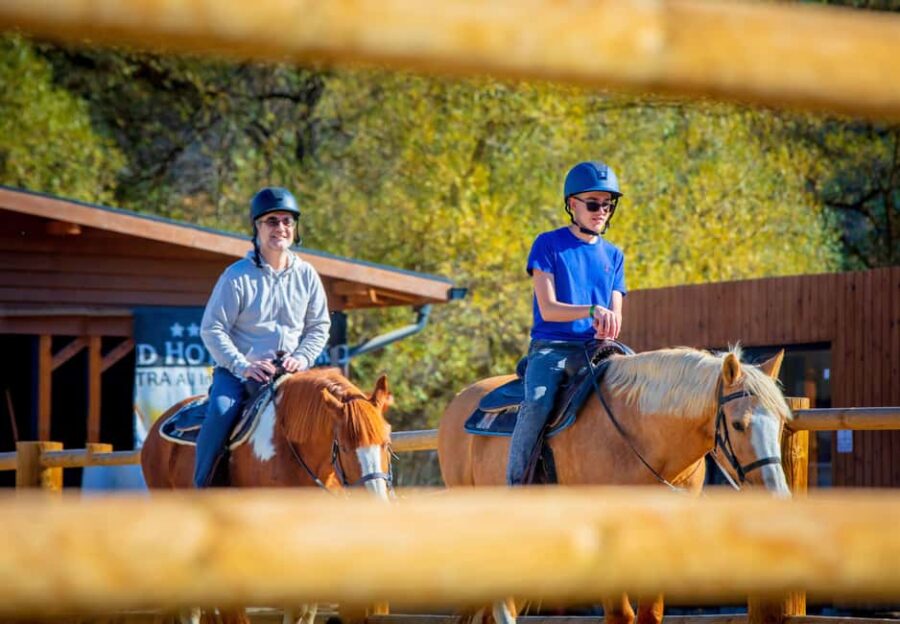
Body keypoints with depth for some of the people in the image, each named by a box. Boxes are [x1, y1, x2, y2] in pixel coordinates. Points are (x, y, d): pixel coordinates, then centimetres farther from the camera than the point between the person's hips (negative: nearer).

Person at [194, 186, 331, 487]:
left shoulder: (306, 275, 7)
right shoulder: (237, 276, -5)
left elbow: (319, 326, 13)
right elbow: (211, 329, -6)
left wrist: (302, 358, -6)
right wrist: (242, 366, -17)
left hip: (289, 373, 4)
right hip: (237, 372, -3)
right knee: (221, 411, -31)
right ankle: (201, 488, -21)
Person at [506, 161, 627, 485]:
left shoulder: (613, 256, 17)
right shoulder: (548, 244, 3)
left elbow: (614, 317, 11)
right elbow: (548, 309, -6)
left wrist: (606, 328, -14)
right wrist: (592, 310, -23)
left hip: (593, 349, 4)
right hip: (550, 347, -4)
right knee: (537, 405, -31)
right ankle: (515, 486, -29)